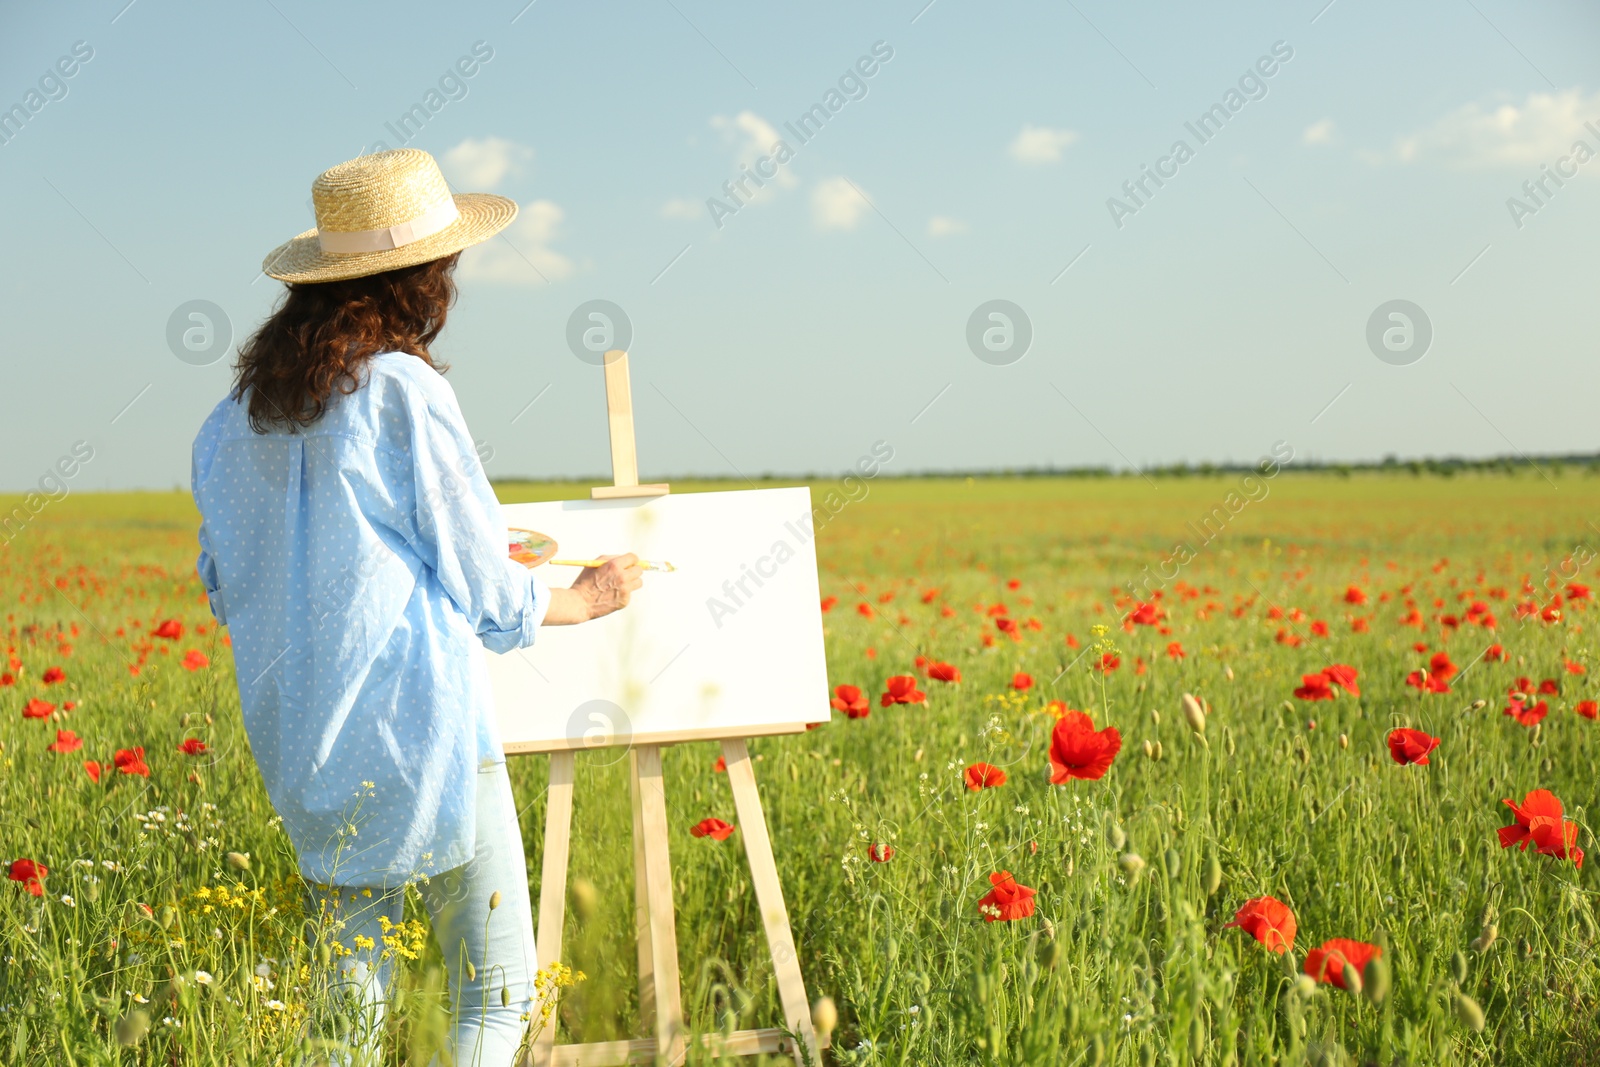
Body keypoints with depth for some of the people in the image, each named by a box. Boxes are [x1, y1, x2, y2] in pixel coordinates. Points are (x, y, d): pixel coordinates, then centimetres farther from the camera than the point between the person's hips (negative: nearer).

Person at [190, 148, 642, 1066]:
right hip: (421, 726, -7)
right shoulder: (405, 388, -11)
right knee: (500, 992, 2)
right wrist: (586, 599, 11)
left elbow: (226, 588, 16)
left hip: (300, 741, 7)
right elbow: (484, 593, -7)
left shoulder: (244, 409, 8)